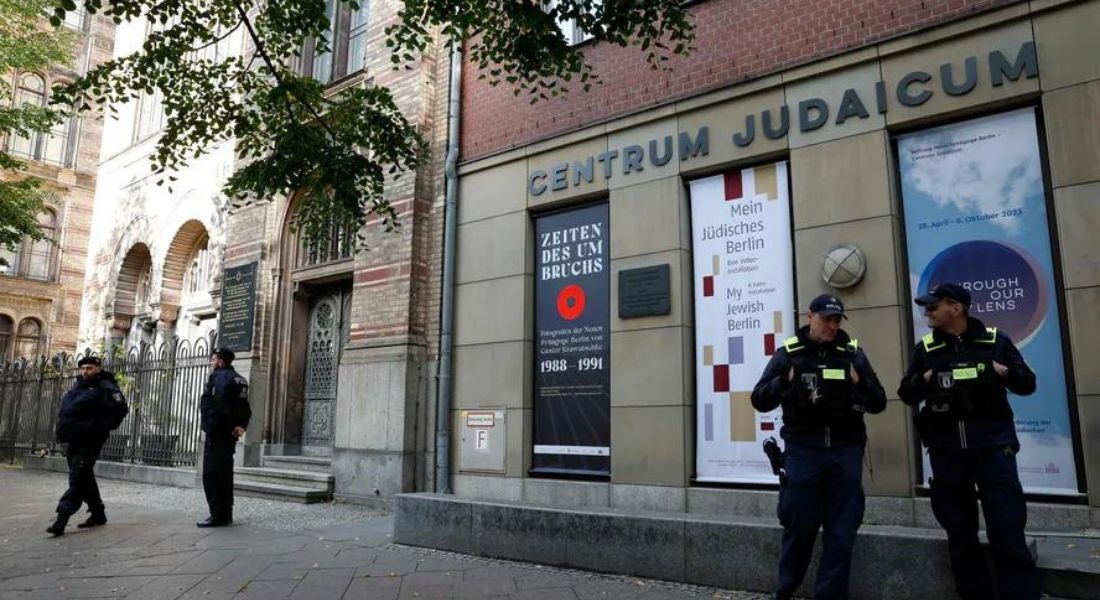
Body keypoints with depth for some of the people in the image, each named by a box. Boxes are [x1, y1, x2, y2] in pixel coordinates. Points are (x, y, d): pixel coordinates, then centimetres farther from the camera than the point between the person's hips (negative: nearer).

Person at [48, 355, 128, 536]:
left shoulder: (106, 388, -9)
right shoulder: (78, 386, 16)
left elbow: (120, 409, -16)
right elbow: (67, 410, 31)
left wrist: (102, 428, -16)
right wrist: (64, 430, 19)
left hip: (89, 441, -9)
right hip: (74, 440, 9)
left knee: (78, 479, -11)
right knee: (85, 478, 15)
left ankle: (61, 520, -12)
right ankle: (98, 513, 26)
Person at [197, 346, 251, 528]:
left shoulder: (219, 377, -10)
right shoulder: (239, 379, 17)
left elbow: (218, 405, -23)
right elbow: (246, 409, 15)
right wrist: (240, 426, 6)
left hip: (217, 433, -9)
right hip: (230, 435, 9)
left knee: (211, 474, -6)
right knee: (225, 474, 14)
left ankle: (218, 515, -7)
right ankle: (226, 514, 19)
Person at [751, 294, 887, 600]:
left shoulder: (853, 352, 8)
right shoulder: (788, 353, 3)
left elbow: (878, 403, 8)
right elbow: (759, 400, 0)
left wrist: (860, 383, -11)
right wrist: (785, 381, -17)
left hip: (846, 450, 2)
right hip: (802, 450, -2)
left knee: (841, 531, 5)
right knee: (799, 527, 5)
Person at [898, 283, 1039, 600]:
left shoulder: (995, 340, 4)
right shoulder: (925, 349, 9)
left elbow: (1027, 383, 7)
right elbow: (906, 394, 8)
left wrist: (1004, 372, -12)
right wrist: (924, 380, -11)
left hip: (992, 442, -2)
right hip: (946, 447, 2)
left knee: (1007, 529, -3)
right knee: (959, 530, 10)